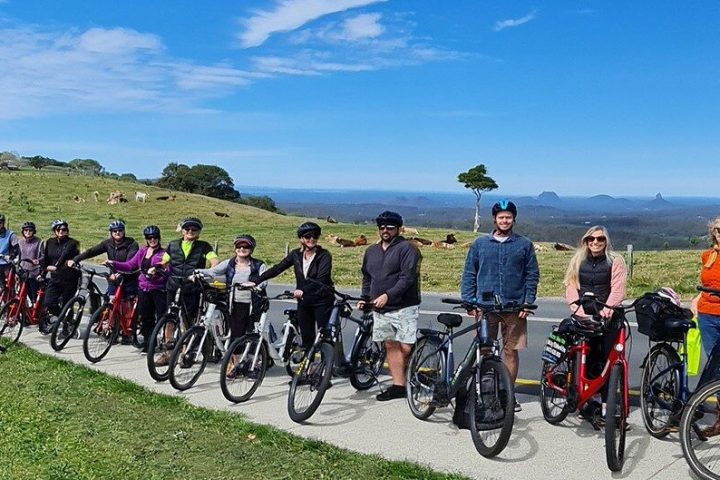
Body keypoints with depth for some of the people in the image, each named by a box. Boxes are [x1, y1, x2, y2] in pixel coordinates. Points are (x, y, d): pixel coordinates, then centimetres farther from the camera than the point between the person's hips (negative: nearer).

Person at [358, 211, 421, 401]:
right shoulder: (371, 251, 16)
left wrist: (388, 295, -22)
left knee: (405, 348, -9)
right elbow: (367, 277, 25)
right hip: (380, 309, 6)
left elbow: (407, 277, -15)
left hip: (404, 308, -6)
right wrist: (364, 297, 11)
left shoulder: (406, 248, -6)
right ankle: (398, 385, 10)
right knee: (390, 346, 6)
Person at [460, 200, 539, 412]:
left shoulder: (524, 245, 5)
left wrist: (528, 303, -3)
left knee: (511, 351, 5)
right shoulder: (480, 244, 6)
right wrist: (469, 302, -1)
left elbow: (532, 275, 5)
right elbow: (469, 274, 7)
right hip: (485, 305, 0)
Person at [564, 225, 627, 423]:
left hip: (607, 318, -2)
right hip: (583, 317, 2)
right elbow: (571, 287, 4)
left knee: (607, 360, -5)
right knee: (585, 361, 0)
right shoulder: (578, 260, 13)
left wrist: (606, 311, -19)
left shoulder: (615, 261, 4)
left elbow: (617, 289, -6)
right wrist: (579, 311, -10)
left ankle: (606, 405, 0)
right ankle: (585, 401, 8)